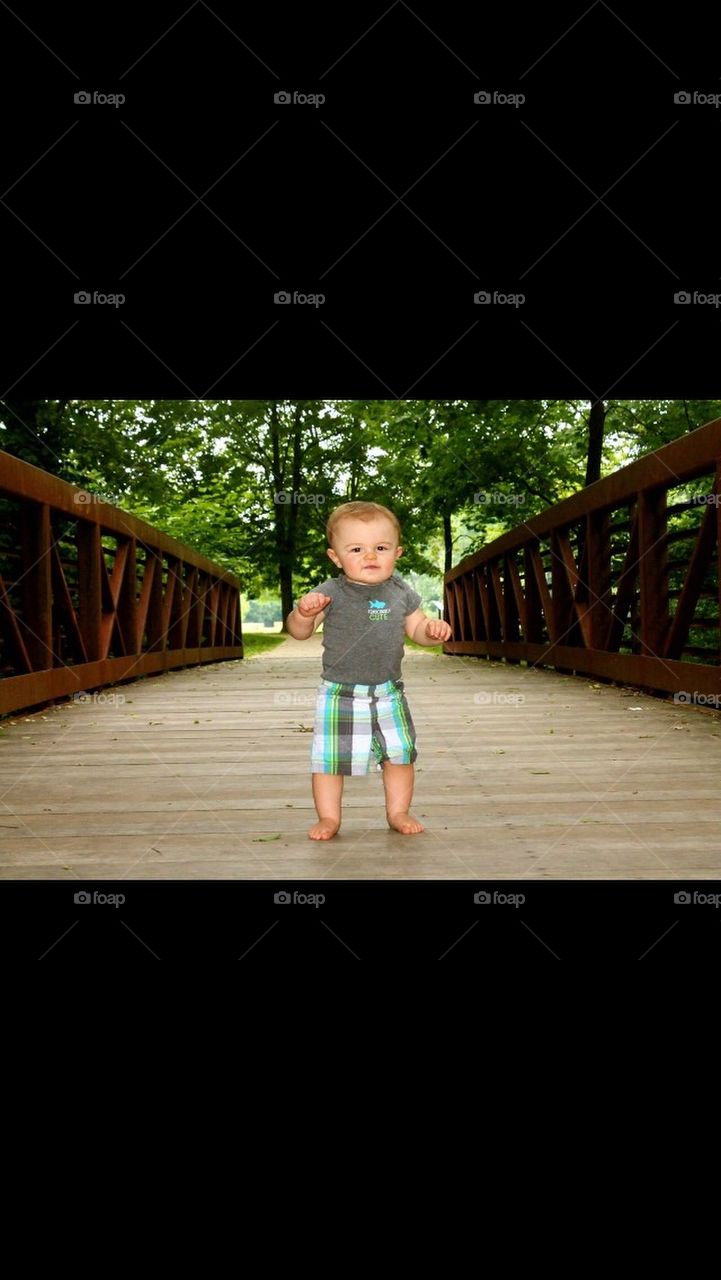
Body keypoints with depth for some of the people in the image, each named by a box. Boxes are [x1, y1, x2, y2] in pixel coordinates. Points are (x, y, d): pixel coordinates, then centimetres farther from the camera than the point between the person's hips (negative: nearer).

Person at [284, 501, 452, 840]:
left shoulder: (400, 592, 1)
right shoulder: (330, 592, -11)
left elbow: (416, 628, 13)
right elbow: (299, 631, -12)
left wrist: (433, 629, -9)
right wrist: (304, 612, -33)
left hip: (389, 694, 3)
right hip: (340, 694, -3)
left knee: (399, 754, 12)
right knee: (331, 757, 3)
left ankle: (398, 812, 30)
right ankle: (328, 817, 21)